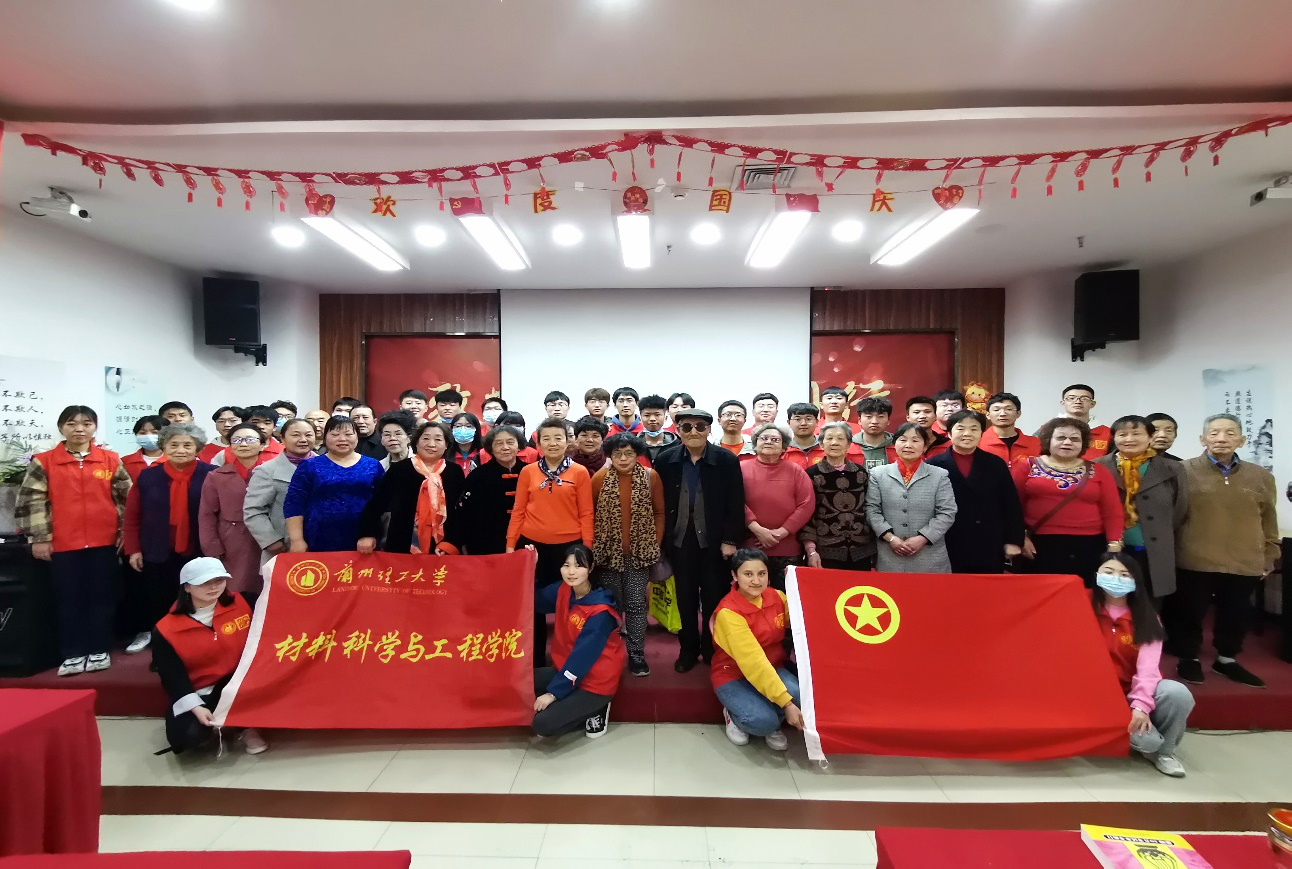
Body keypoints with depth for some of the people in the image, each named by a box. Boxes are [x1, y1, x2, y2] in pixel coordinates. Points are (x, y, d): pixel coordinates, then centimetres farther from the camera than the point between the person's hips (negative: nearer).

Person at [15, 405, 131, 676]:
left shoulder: (111, 460, 3)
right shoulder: (44, 461, 1)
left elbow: (126, 498, 5)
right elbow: (30, 501, 1)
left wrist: (125, 533, 2)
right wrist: (39, 538, -3)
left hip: (104, 542, 0)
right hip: (62, 544, 0)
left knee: (102, 597, 7)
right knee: (68, 600, 6)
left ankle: (99, 651, 18)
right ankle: (73, 654, 16)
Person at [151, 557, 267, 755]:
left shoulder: (241, 603, -7)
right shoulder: (167, 629, -11)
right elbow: (172, 677, -10)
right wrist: (196, 708, -22)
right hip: (196, 694, -1)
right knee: (185, 737, -30)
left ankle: (249, 726, -7)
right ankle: (213, 727, 8)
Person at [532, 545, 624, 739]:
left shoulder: (600, 611, -25)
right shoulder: (562, 591, -5)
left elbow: (582, 656, -24)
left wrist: (553, 693, -23)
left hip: (596, 680, -8)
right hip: (567, 671, 8)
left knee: (542, 725, -19)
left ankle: (594, 712, 5)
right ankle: (579, 709, 6)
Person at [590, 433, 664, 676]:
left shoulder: (651, 477, -3)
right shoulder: (599, 478, -3)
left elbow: (659, 513, 3)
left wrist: (655, 544, -1)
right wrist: (593, 545, 1)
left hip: (639, 552, 0)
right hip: (608, 552, 0)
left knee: (636, 605, 3)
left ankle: (636, 655, 16)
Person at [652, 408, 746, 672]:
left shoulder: (727, 460, -6)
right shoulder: (665, 460, -1)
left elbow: (735, 505, -7)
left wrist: (730, 540, -10)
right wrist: (660, 539, 0)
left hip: (714, 540, -1)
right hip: (679, 540, 2)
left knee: (713, 598, 10)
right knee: (685, 598, 12)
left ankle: (712, 649, 28)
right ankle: (688, 648, 28)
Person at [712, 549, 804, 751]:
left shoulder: (777, 597, -6)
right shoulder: (729, 612, -24)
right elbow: (752, 661, -29)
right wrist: (785, 703, -32)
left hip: (772, 668, 5)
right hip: (733, 675, -5)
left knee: (801, 695, -26)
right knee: (763, 721, -29)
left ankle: (773, 722, 7)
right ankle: (734, 715, 6)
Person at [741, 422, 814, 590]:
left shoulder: (795, 471, 6)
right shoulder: (742, 468, 4)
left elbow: (807, 505, -2)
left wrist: (781, 532, -10)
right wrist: (757, 529, -15)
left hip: (787, 550, 1)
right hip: (750, 547, 0)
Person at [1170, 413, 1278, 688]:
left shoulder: (1261, 477, 7)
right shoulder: (1184, 471, -6)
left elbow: (1268, 522, 15)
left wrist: (1269, 557, 15)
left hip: (1245, 564, 4)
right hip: (1194, 562, -4)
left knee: (1236, 615, 15)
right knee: (1189, 613, 8)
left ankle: (1227, 659, 35)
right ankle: (1189, 658, 26)